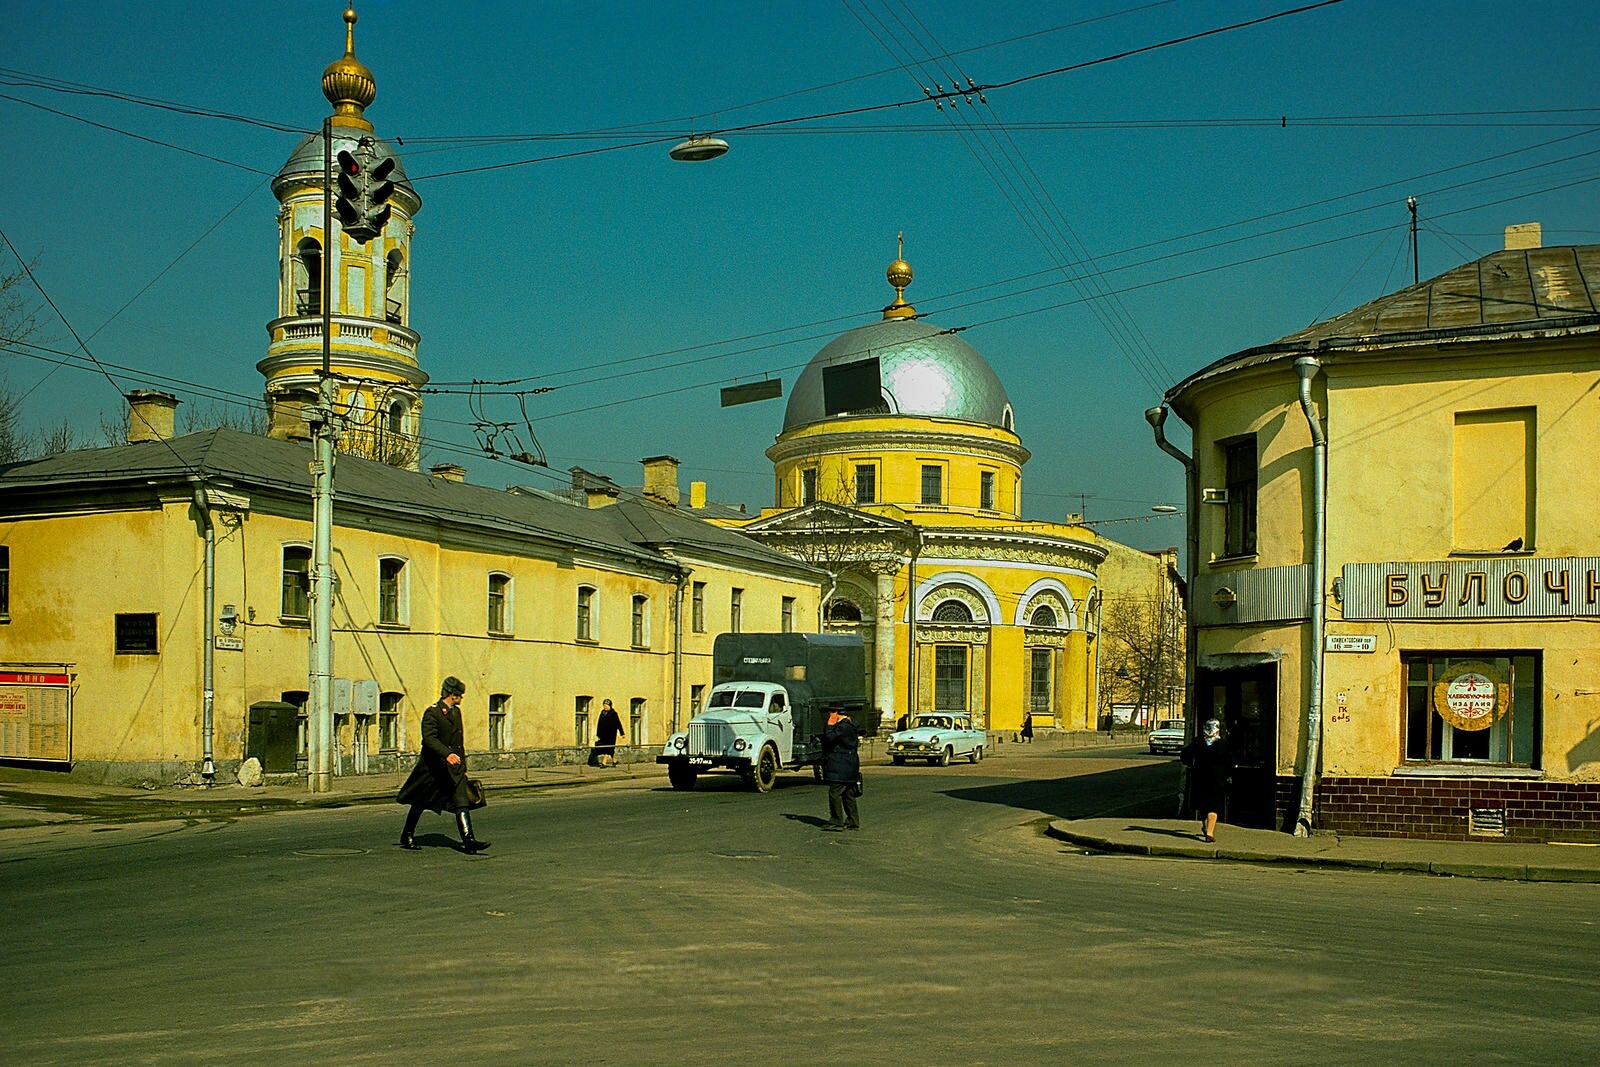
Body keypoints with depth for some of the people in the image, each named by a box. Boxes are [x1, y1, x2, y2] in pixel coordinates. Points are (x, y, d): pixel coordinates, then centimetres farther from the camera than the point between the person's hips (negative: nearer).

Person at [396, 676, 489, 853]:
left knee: (462, 802, -11)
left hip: (454, 767, 5)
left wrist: (462, 766, 22)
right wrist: (447, 754, -38)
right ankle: (407, 837, 28)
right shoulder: (432, 713, -11)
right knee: (419, 804, 10)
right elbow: (429, 738, -25)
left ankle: (468, 840, -19)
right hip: (432, 766, -5)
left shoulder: (456, 712, 13)